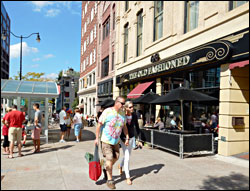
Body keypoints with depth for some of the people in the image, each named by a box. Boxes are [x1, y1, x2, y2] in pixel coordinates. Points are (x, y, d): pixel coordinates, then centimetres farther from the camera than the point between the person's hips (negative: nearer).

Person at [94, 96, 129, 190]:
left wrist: (127, 137, 5)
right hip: (106, 140, -6)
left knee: (116, 157, 15)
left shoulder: (122, 113, -1)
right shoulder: (107, 111, -19)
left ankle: (106, 170, 42)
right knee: (109, 158, -5)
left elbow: (124, 126, 9)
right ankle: (109, 180, 13)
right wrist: (97, 138, -15)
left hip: (116, 140, 6)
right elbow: (99, 125, -15)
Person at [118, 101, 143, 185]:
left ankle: (120, 166, 50)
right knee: (127, 157, -7)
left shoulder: (134, 116, -10)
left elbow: (137, 128, -2)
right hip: (123, 138, -4)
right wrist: (123, 140, -14)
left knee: (127, 156, 19)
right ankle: (128, 177, 9)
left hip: (132, 138, 4)